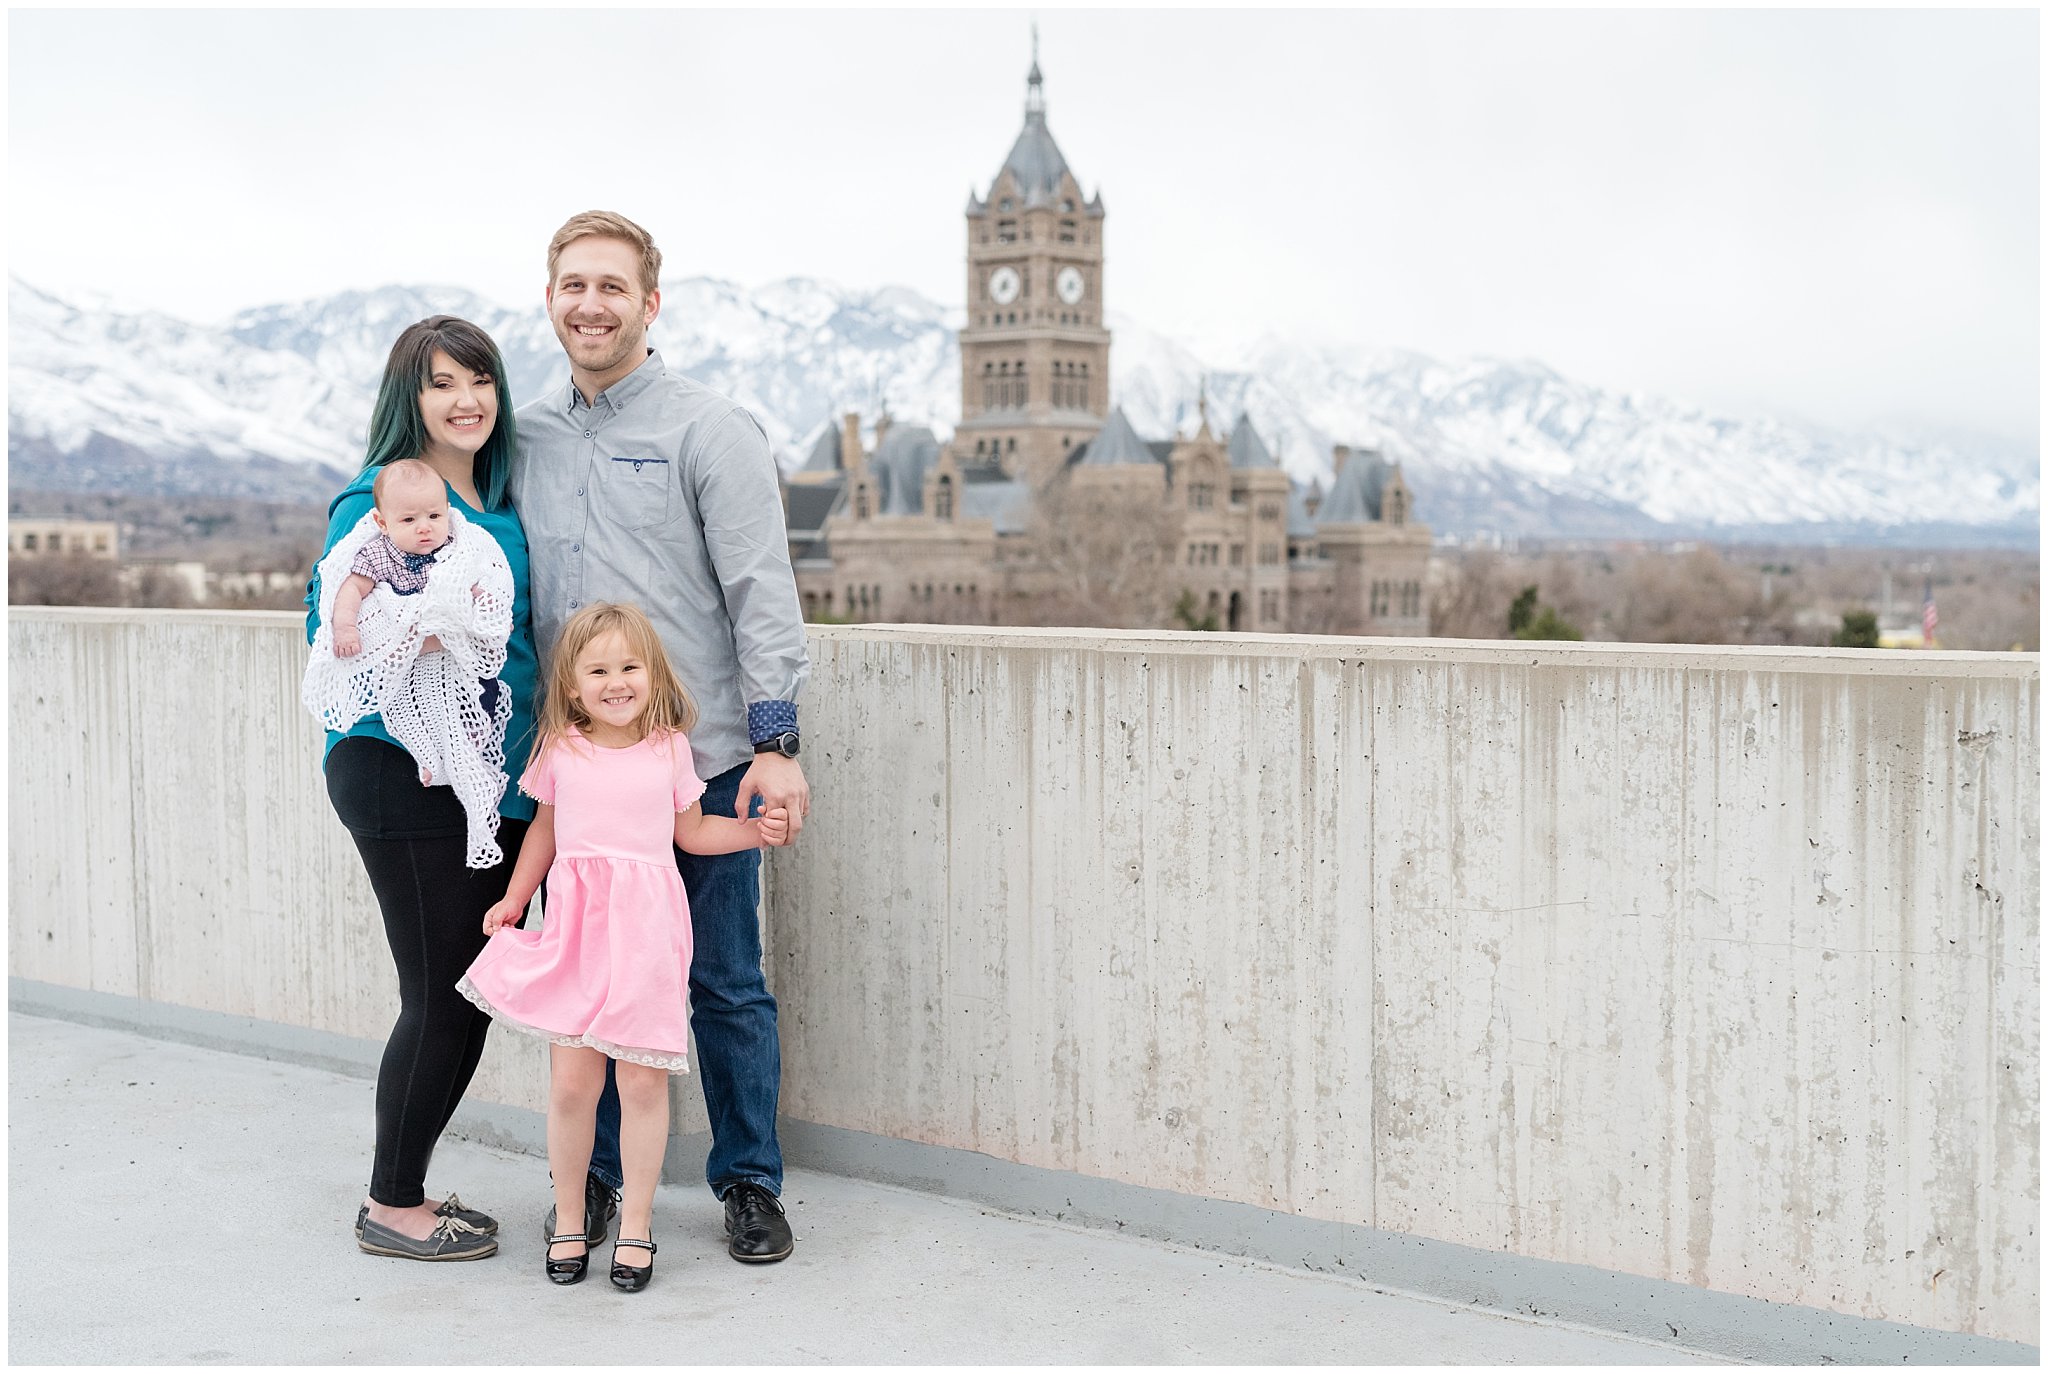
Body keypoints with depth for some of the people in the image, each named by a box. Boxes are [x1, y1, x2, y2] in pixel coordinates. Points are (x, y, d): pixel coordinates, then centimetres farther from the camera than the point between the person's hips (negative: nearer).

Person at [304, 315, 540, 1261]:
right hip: (406, 775, -8)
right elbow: (331, 629, -12)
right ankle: (390, 1208, 13)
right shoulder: (376, 501, -9)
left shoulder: (501, 503, 14)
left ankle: (406, 1191, 26)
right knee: (442, 996, -3)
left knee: (474, 993, 11)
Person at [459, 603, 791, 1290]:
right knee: (572, 1081, -1)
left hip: (645, 929, 0)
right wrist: (514, 898, 18)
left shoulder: (669, 750, 6)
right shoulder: (560, 752, 7)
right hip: (574, 925, 1)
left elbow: (692, 831, 16)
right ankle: (569, 1221, 17)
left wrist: (756, 830, 3)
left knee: (642, 1080, -1)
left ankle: (635, 1227, 12)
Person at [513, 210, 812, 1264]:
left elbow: (763, 592, -7)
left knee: (724, 982, 5)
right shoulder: (527, 437, 11)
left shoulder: (709, 430, -3)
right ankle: (593, 1174, 25)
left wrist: (775, 744, -13)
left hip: (703, 761, -4)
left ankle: (749, 1181, 19)